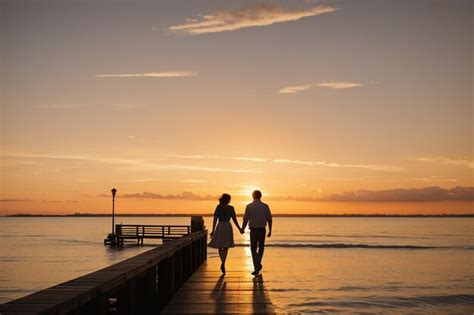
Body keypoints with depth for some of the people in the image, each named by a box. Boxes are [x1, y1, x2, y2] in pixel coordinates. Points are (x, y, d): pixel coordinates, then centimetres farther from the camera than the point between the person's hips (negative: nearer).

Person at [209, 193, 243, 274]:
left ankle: (223, 263, 4)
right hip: (228, 227, 1)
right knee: (226, 248, 7)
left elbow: (215, 219, -7)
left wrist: (213, 230, -4)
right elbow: (234, 220, 0)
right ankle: (223, 264, -11)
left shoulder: (218, 207, -3)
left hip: (220, 227, -1)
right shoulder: (231, 208, 0)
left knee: (220, 247, 15)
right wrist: (239, 228, 13)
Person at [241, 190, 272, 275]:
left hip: (253, 230, -1)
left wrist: (242, 229, 11)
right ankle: (258, 264, 21)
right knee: (261, 247, 19)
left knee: (253, 248, 6)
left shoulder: (249, 206, -4)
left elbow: (246, 219, -4)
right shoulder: (265, 206, 0)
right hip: (262, 229, 1)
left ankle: (257, 265, -6)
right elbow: (269, 219, -1)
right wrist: (270, 231, 7)